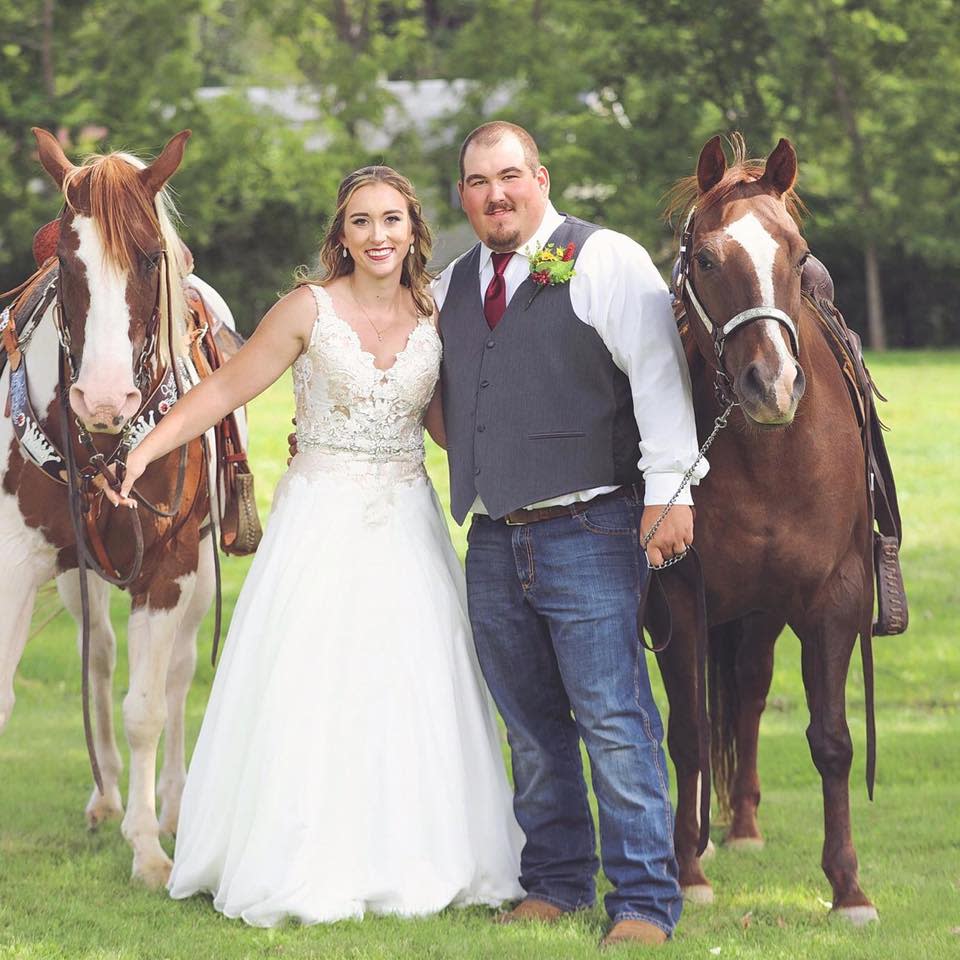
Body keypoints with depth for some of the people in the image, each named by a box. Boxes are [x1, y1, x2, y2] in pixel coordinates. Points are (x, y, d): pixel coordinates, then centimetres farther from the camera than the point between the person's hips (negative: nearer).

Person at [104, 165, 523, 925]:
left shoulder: (434, 319, 2)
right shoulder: (311, 309, -8)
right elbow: (226, 389, -6)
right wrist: (146, 451, -15)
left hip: (407, 526, 3)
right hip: (321, 522, -3)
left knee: (412, 688, 4)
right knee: (308, 692, -2)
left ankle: (411, 864, 14)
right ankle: (307, 870, 7)